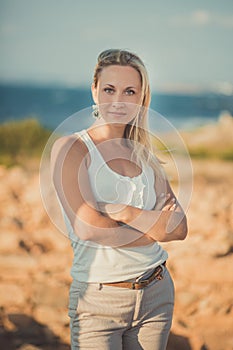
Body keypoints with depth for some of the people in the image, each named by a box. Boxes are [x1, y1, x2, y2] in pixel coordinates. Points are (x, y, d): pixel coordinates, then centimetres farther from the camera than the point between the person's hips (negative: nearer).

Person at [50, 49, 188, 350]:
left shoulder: (144, 155, 8)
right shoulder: (70, 148, -7)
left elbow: (179, 226, -1)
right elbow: (87, 227, -19)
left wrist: (125, 211, -16)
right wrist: (154, 229, -8)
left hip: (156, 293, 5)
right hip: (98, 301, -5)